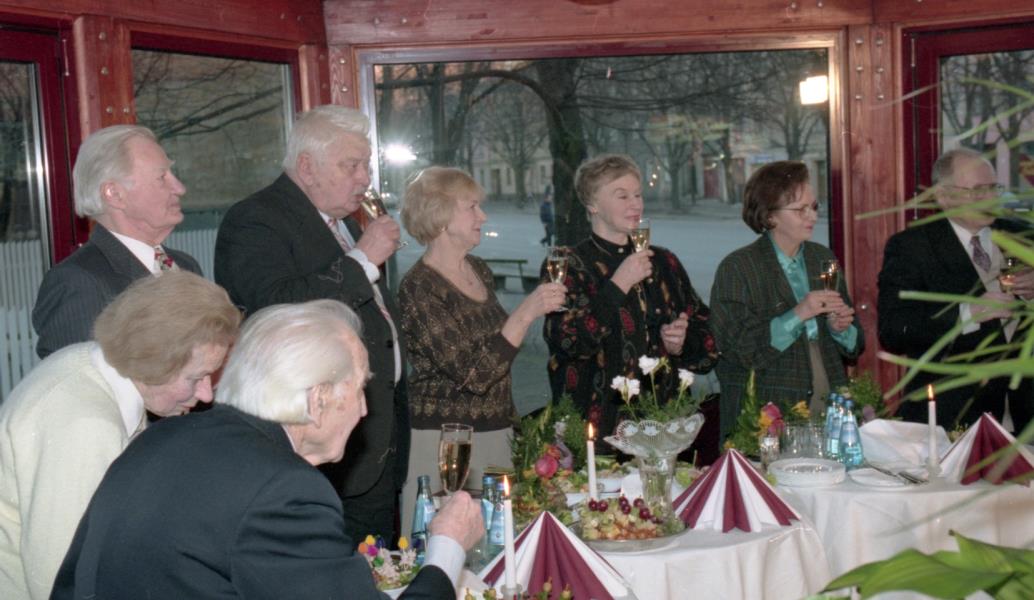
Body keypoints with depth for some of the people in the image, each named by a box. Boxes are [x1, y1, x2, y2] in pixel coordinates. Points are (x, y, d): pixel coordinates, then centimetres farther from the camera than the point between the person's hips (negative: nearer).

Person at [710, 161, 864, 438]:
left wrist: (840, 329, -2)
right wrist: (797, 315, -18)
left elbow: (854, 346, 20)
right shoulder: (736, 268, -4)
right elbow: (740, 350, -13)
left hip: (829, 402, 5)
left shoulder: (823, 258, 14)